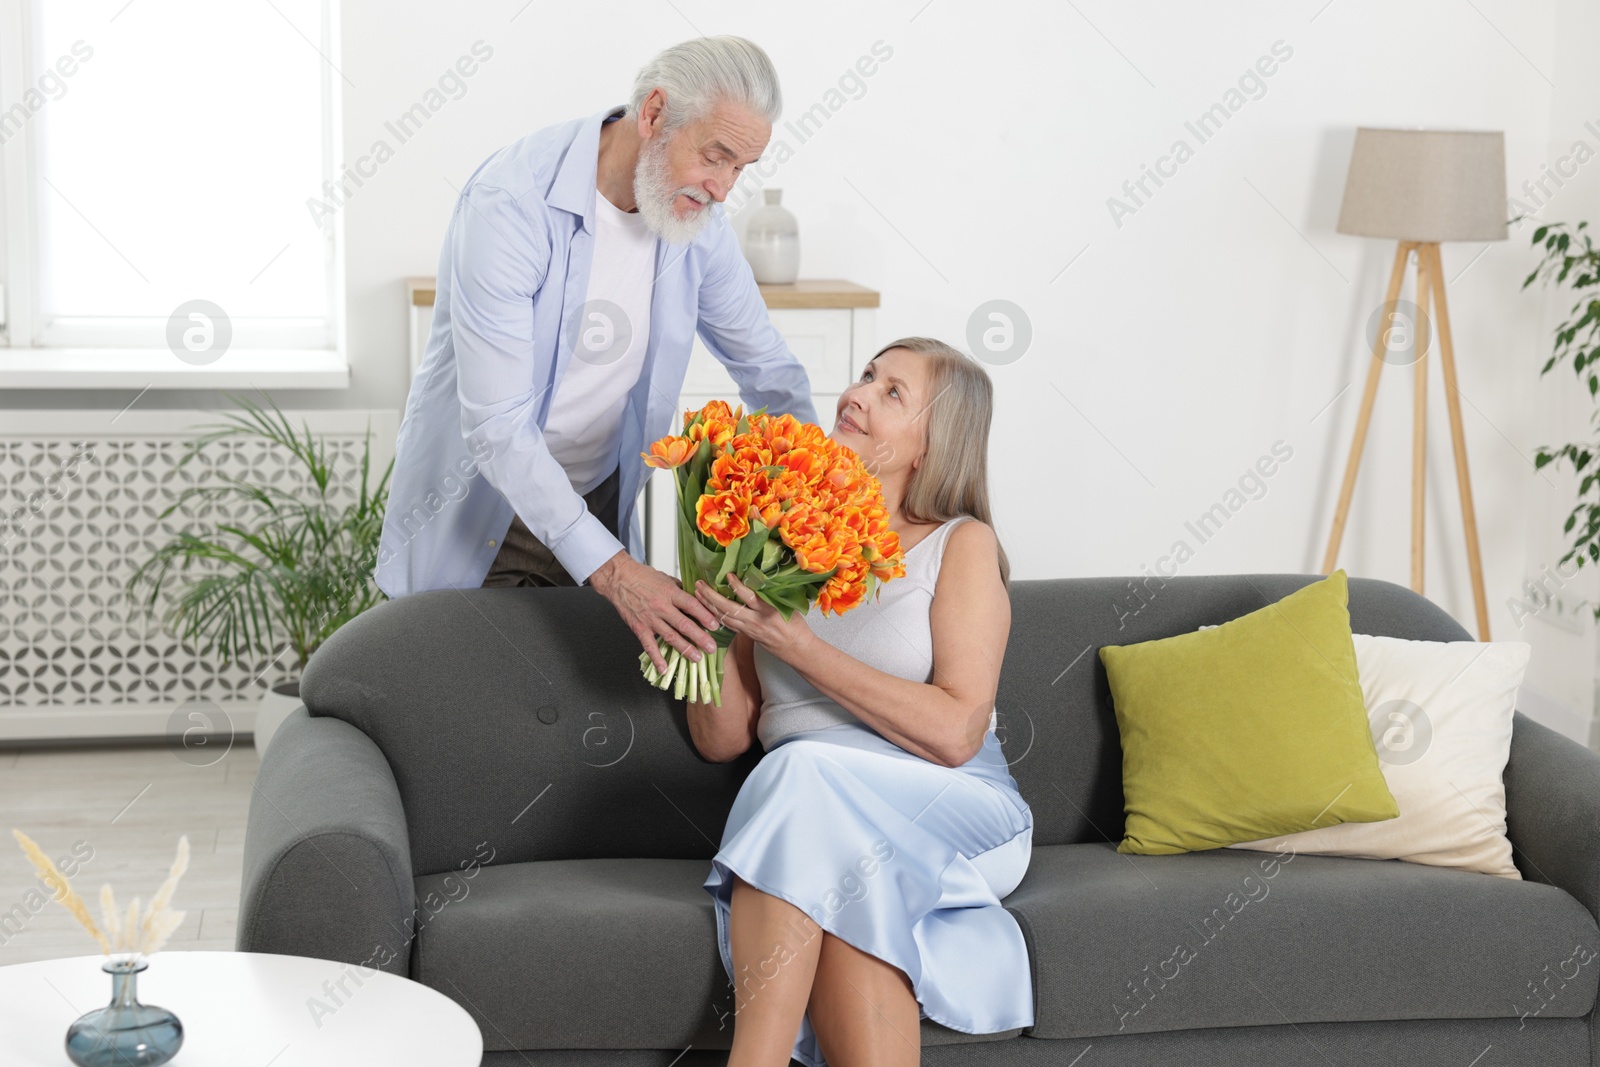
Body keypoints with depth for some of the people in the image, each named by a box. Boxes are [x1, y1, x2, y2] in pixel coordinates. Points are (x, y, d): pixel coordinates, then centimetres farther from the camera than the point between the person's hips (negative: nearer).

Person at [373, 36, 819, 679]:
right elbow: (496, 424, -30)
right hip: (479, 514, -5)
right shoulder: (512, 200, -26)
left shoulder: (696, 216, -6)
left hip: (598, 501, 5)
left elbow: (764, 364, 7)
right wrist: (607, 568, -36)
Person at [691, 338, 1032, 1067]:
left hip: (955, 815, -2)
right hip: (814, 821, 3)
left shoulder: (961, 545, 2)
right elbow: (722, 741, 12)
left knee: (805, 775, -32)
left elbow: (955, 733, -11)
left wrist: (796, 645, -15)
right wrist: (713, 623, -6)